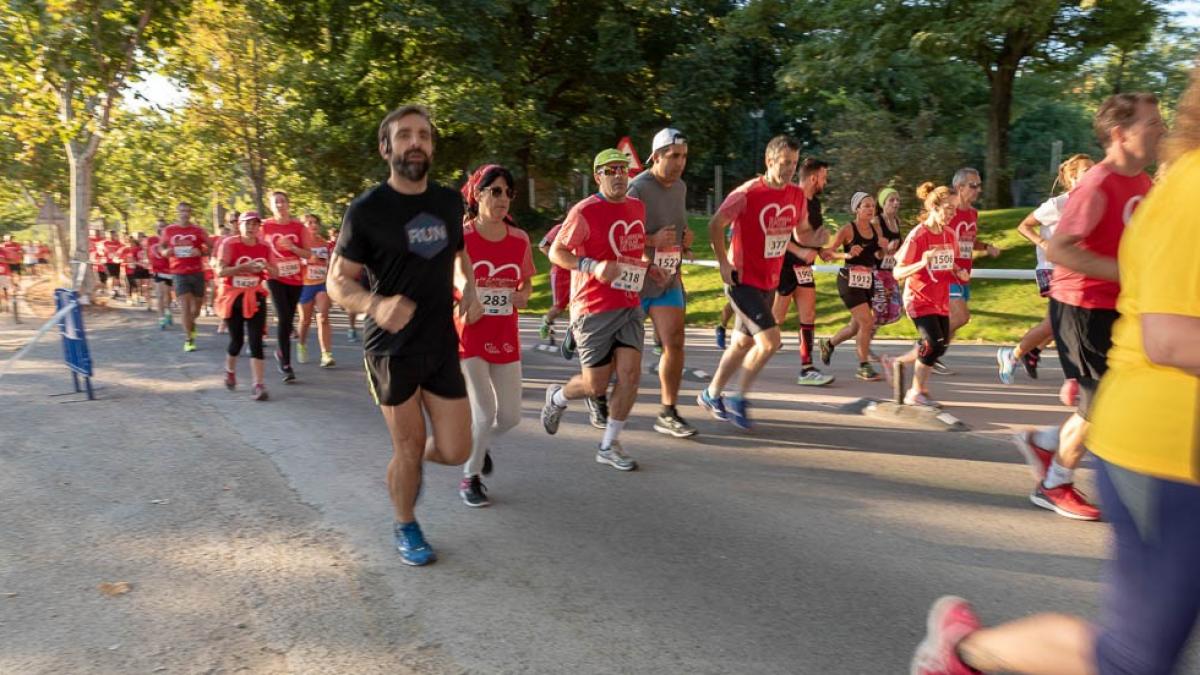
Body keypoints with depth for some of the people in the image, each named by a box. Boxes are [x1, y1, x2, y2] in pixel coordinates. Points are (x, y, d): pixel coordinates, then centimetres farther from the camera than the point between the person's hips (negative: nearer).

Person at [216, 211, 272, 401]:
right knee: (237, 340, 9)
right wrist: (244, 266, -28)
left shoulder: (264, 247, 0)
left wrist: (265, 267, -15)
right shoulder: (229, 244, -9)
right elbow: (220, 271, -17)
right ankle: (230, 371, 40)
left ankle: (258, 385, -10)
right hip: (232, 297, -1)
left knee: (256, 341, -9)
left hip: (255, 297, 2)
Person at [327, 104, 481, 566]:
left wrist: (469, 288, 1)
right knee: (408, 449, 4)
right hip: (391, 349, -4)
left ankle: (414, 458, 40)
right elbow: (338, 281, -9)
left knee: (454, 452, 4)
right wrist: (375, 304, -30)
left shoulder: (449, 202, 4)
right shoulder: (367, 210, -11)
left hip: (442, 346, 4)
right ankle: (405, 527, 32)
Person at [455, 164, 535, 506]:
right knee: (484, 412, -8)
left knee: (510, 415, 6)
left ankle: (480, 445, 41)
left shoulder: (520, 239, 2)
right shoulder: (460, 238, -9)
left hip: (506, 338, 4)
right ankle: (471, 476, 17)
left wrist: (523, 295, -5)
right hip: (469, 336, -4)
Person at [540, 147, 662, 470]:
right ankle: (557, 397, 36)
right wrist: (592, 266, -24)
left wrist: (649, 267, 9)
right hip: (594, 310, -6)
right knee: (596, 386, 2)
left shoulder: (637, 207, 10)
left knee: (630, 374, -5)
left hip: (630, 306, 6)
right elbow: (556, 252, -10)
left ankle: (609, 445, 12)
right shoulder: (585, 211, -11)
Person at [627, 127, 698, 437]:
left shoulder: (680, 187, 8)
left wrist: (685, 238, 3)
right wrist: (652, 240, -27)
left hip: (668, 280, 6)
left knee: (675, 344, -4)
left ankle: (668, 414, 6)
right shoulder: (636, 189, -16)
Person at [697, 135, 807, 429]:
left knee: (743, 342, 15)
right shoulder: (747, 193, -16)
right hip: (743, 281, -7)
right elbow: (715, 225, -9)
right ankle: (739, 400, 2)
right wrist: (724, 263, -13)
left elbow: (800, 232, 16)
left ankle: (711, 394, 32)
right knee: (770, 340, -16)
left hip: (769, 283, 7)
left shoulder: (797, 196, 3)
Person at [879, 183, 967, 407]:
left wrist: (960, 273, -5)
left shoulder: (950, 235, 3)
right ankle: (917, 393, 3)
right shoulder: (917, 236, -17)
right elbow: (897, 273, -18)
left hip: (940, 300, 7)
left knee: (940, 345, 9)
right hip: (919, 299, -7)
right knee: (934, 344, -15)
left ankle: (895, 363, 29)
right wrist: (922, 263, -34)